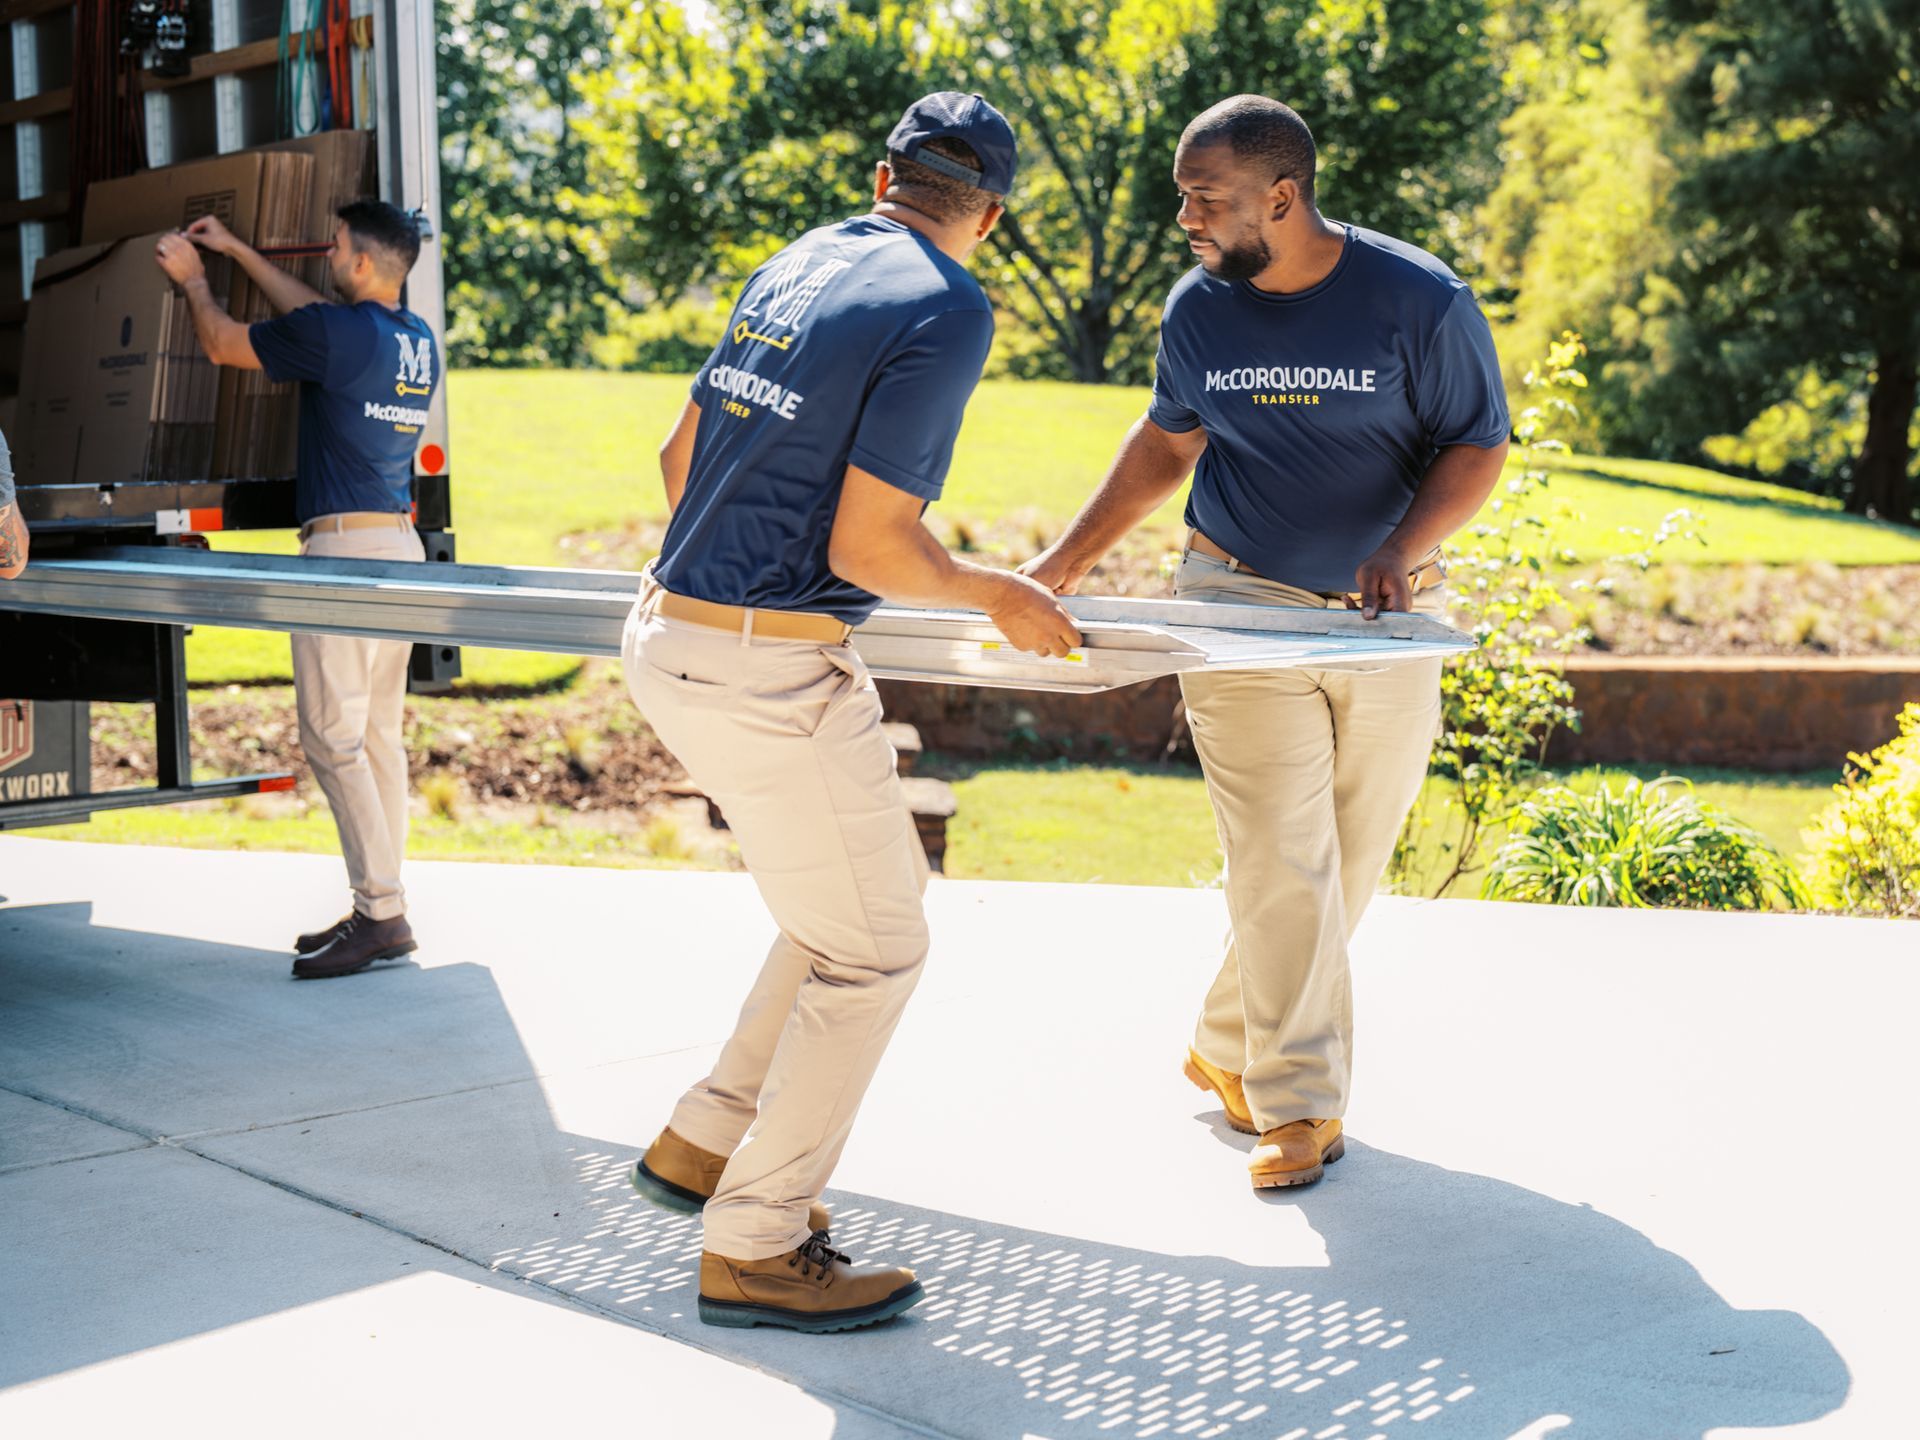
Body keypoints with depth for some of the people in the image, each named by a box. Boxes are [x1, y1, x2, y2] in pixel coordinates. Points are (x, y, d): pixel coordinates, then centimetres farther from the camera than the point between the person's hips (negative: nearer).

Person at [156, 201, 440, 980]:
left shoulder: (334, 332, -12)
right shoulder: (418, 340, 12)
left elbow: (223, 343, 3)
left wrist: (193, 278, 22)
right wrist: (237, 251, 36)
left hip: (347, 547, -9)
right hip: (399, 541, 9)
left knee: (332, 736, -6)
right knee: (378, 735, 11)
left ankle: (381, 914, -9)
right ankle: (381, 908, 14)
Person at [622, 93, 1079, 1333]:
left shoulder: (797, 262, 12)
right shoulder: (947, 313, -12)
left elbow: (681, 458, 19)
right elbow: (870, 547, -17)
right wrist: (1000, 597, 0)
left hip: (673, 637, 9)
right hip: (773, 672, -9)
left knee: (844, 916, 22)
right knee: (873, 952, 4)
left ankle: (707, 1146, 30)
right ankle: (753, 1250, 11)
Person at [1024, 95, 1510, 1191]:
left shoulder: (1422, 300, -12)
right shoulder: (1197, 310, -2)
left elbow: (1478, 445, -5)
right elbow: (1170, 439, 12)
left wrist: (1405, 546, -22)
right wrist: (1074, 556, 8)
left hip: (1388, 611, 0)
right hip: (1244, 603, 0)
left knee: (1352, 862, 7)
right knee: (1282, 859, -8)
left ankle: (1231, 1049, 26)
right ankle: (1300, 1101, 1)